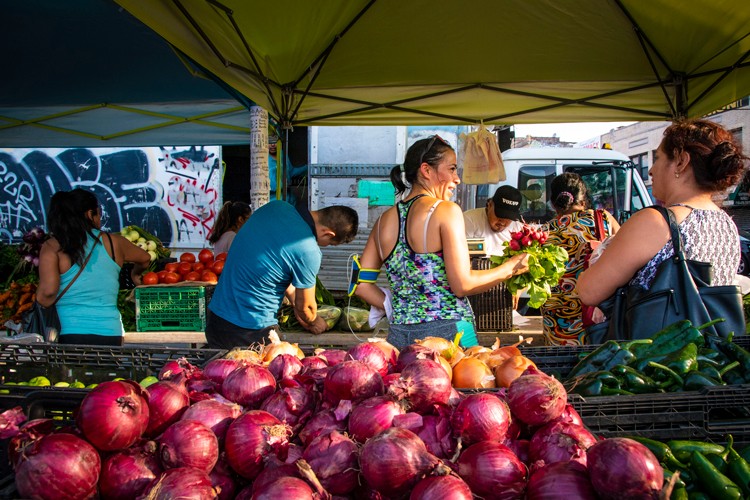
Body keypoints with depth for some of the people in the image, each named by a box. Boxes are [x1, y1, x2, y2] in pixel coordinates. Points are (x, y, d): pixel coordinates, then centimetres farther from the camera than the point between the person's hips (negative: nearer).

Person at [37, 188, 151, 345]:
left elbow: (48, 292, -13)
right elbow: (145, 259, 27)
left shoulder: (52, 247, 0)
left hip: (73, 334, -2)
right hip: (112, 334, 2)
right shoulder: (113, 241, 8)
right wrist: (135, 274, 49)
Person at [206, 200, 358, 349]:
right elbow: (305, 306, -7)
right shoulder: (309, 252, -22)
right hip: (251, 332, -8)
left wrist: (293, 297, 18)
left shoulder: (277, 206, -1)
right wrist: (315, 322, 16)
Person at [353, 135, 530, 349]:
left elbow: (361, 285, 8)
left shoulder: (385, 219, 9)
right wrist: (511, 268, 0)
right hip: (449, 332, -6)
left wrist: (398, 310, 13)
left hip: (399, 335, 6)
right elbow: (463, 285, -13)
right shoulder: (446, 210, -8)